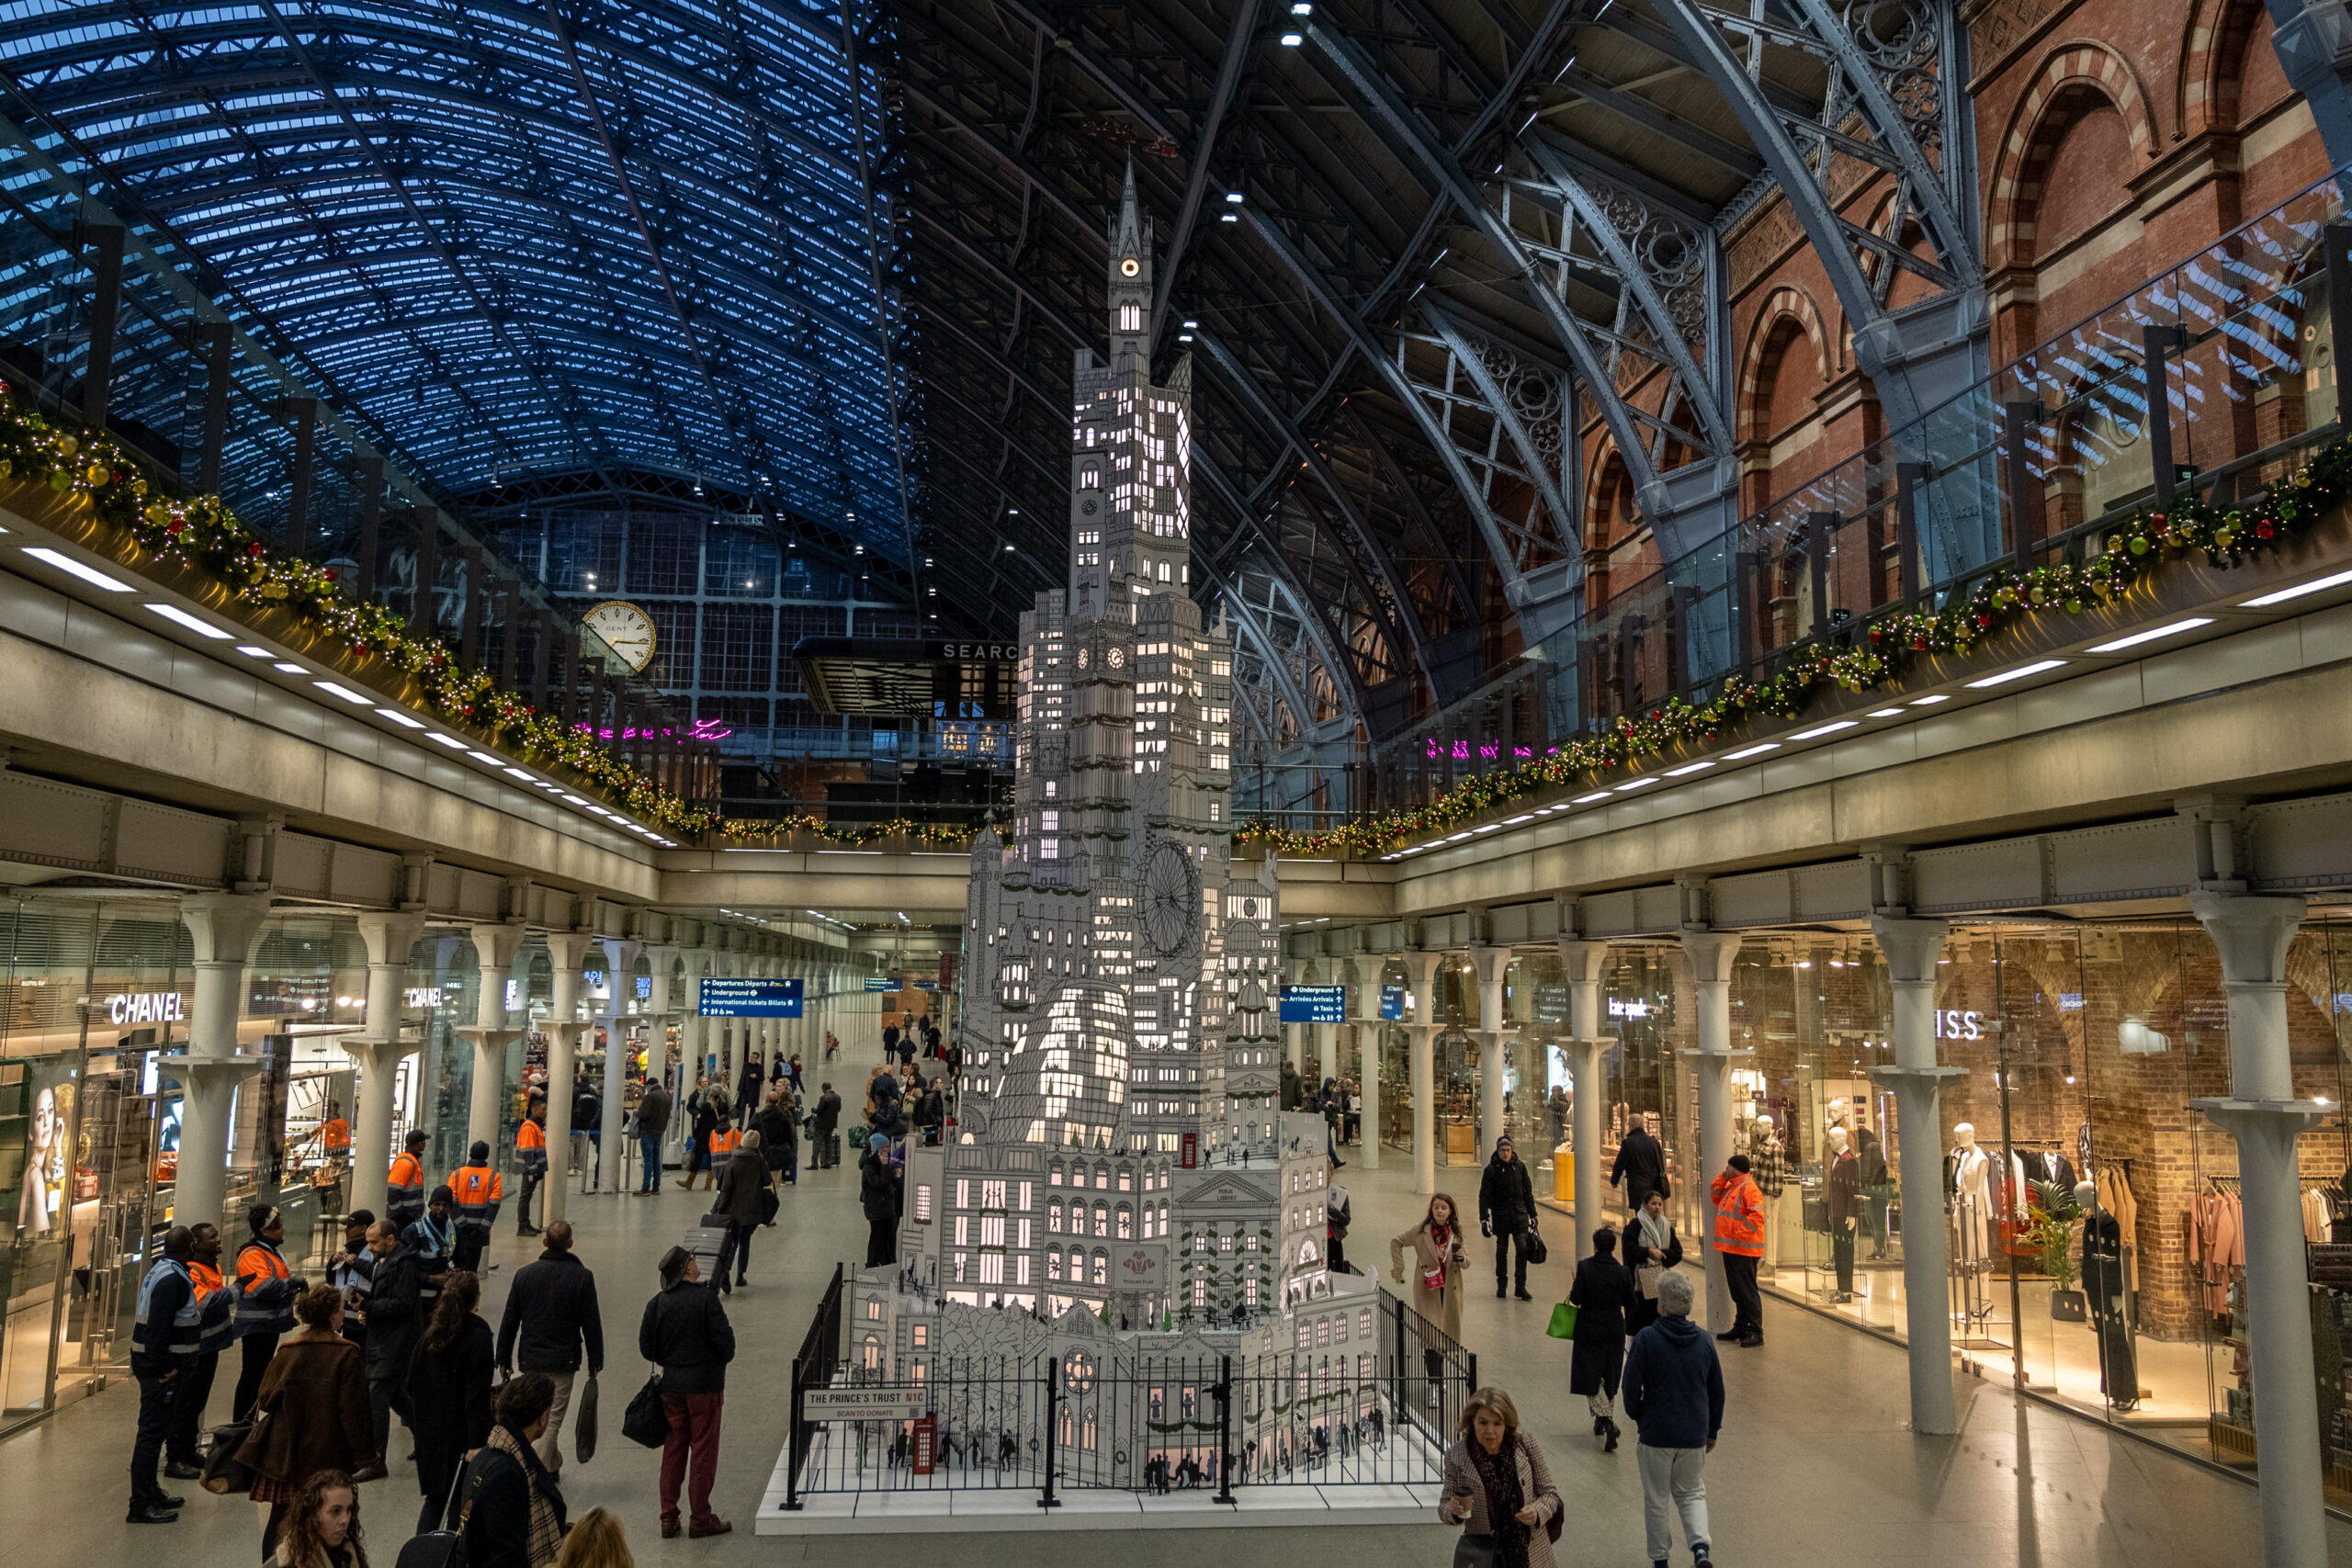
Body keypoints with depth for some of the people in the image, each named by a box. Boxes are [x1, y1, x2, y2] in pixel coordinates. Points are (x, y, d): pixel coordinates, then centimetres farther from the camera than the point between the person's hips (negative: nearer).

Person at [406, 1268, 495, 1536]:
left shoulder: (430, 1333, 4)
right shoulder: (478, 1336, -14)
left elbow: (412, 1383, 9)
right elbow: (477, 1393, -17)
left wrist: (417, 1425, 16)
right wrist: (477, 1441, -16)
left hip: (429, 1431, 6)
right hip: (459, 1435, -6)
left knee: (435, 1499, 16)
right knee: (460, 1503, 6)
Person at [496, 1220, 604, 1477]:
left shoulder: (524, 1273, -2)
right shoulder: (582, 1277, -9)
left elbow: (509, 1321, 3)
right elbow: (591, 1325, -6)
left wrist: (504, 1359, 12)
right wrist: (595, 1362, 4)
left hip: (530, 1359, 4)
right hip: (563, 1361, -3)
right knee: (552, 1418, 3)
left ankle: (553, 1463, 33)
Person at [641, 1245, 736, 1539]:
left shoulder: (657, 1303, -1)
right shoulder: (706, 1299, -17)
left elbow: (646, 1346, 4)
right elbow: (724, 1339, -15)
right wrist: (723, 1359, 6)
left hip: (671, 1385, 5)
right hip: (704, 1384, -5)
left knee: (673, 1449, 14)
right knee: (703, 1449, 5)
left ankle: (668, 1518, 18)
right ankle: (700, 1519, 11)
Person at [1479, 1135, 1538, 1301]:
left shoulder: (1520, 1166, 2)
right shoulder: (1491, 1169, -6)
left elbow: (1528, 1191, 12)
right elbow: (1484, 1195, -6)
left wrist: (1532, 1214, 12)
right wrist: (1484, 1219, -14)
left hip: (1519, 1214, 1)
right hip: (1500, 1215, -1)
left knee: (1522, 1248, -9)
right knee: (1502, 1251, 6)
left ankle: (1520, 1286, -1)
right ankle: (1501, 1284, 22)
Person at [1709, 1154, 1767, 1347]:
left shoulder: (1749, 1188, -16)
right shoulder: (1732, 1187, 16)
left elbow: (1756, 1215, -24)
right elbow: (1715, 1196, 26)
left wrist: (1739, 1236, -23)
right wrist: (1722, 1179, 12)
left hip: (1744, 1250, -10)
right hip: (1730, 1248, 10)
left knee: (1747, 1291, -7)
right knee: (1737, 1291, 16)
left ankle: (1756, 1332, -3)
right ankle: (1741, 1327, 24)